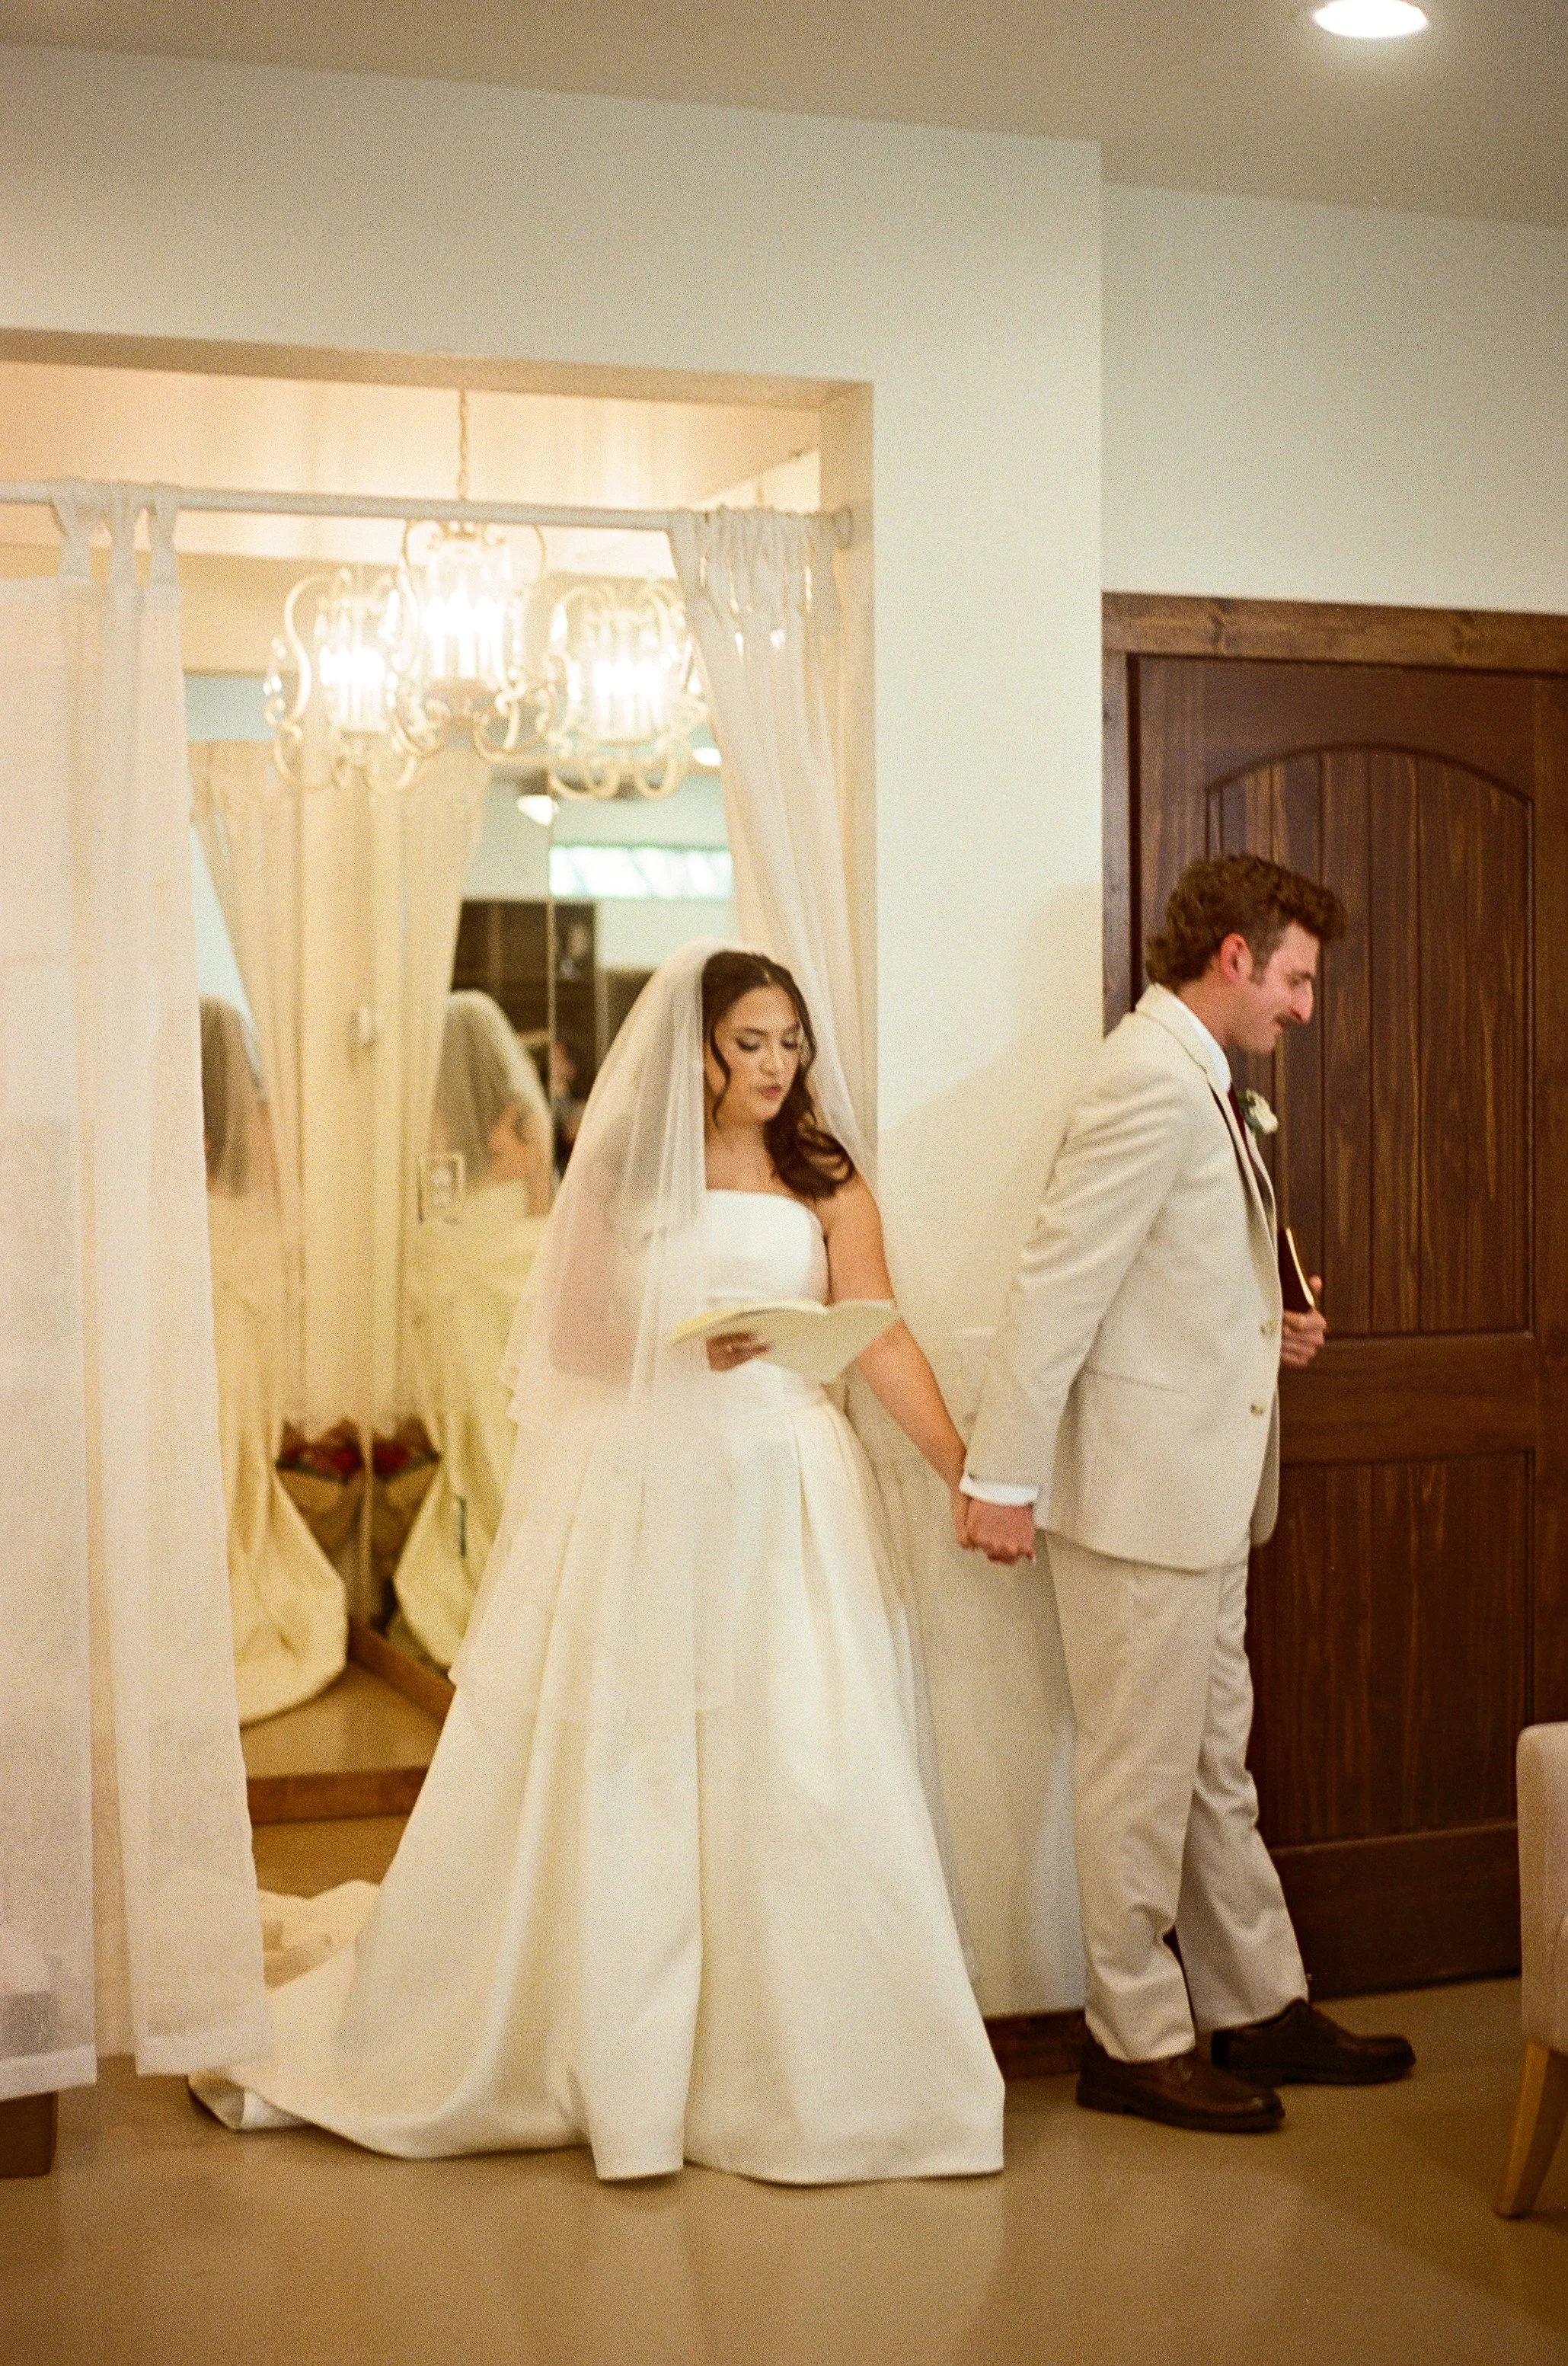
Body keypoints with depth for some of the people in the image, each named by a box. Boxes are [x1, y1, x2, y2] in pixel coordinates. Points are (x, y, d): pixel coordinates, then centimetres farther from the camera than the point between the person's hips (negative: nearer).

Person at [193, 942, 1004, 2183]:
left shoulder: (827, 1182, 5)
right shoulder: (627, 1173, 8)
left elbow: (884, 1339, -3)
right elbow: (570, 1337, 6)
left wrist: (968, 1468, -15)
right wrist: (682, 1346, -12)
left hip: (781, 1494, -1)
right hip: (639, 1488, 1)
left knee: (801, 1770, -4)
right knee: (600, 1771, 3)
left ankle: (808, 2068, 9)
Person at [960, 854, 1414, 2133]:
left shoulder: (1200, 1083, 14)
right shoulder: (1149, 1082, -18)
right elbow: (1059, 1285, -22)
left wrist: (1268, 1327, 7)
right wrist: (1003, 1477, -22)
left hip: (1205, 1487, 10)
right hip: (1141, 1486, -10)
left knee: (1216, 1762, 18)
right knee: (1144, 1771, 2)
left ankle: (1259, 2007, 29)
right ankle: (1137, 2042, 14)